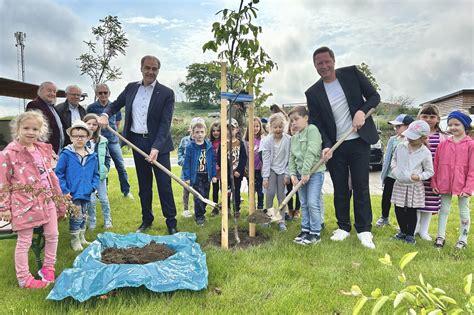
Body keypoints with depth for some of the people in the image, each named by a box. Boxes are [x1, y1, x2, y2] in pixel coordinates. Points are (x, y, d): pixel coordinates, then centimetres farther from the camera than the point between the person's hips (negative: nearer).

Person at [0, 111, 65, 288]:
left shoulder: (44, 150, 8)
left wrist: (59, 197, 16)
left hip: (47, 201, 6)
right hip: (24, 204, -6)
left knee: (52, 235, 12)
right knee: (24, 242, 6)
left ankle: (48, 267, 31)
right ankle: (24, 279, 20)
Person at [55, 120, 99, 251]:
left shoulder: (92, 156, 3)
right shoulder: (66, 154, -9)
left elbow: (96, 174, 11)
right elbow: (58, 173, -8)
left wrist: (93, 186, -2)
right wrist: (64, 190, -11)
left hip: (87, 194, 5)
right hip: (72, 194, -5)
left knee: (83, 217, 18)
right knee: (76, 218, -1)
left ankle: (82, 238, 35)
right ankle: (75, 241, 18)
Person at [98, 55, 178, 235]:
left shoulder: (167, 93, -7)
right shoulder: (131, 88, 7)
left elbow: (165, 124, -13)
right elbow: (115, 105, 19)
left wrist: (156, 148, -23)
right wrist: (105, 114, -4)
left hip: (158, 144, -4)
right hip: (137, 142, 4)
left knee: (164, 184, -1)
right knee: (144, 185, 13)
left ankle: (171, 222, 11)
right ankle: (147, 220, 27)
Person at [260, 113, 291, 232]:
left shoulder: (288, 139, -16)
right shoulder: (267, 140, -13)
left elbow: (290, 158, -10)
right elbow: (266, 159, -11)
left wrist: (287, 174, -10)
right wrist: (265, 177, -11)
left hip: (283, 170, 0)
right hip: (271, 169, 0)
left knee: (281, 195, 0)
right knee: (270, 193, -10)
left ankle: (281, 220, 9)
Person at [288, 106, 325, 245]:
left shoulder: (312, 129, -9)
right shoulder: (294, 138, 13)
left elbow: (312, 152, -19)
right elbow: (292, 157, 12)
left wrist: (306, 171, -21)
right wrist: (293, 173, -1)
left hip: (315, 172, -7)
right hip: (301, 174, 7)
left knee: (313, 203, -8)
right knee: (304, 204, 12)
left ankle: (315, 233, 3)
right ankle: (305, 229, 22)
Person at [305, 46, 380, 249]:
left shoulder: (351, 73, 0)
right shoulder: (313, 93, 1)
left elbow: (374, 96, 4)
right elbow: (316, 124, 0)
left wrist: (362, 111, -16)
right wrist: (326, 146, -15)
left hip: (359, 141, -1)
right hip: (335, 147, 1)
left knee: (361, 186, 1)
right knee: (340, 189, 8)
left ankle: (364, 230, 12)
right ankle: (343, 227, 22)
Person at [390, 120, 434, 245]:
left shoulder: (425, 153, -9)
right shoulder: (401, 146, -2)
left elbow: (429, 171, -2)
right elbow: (394, 159, 15)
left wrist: (420, 176, -19)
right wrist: (394, 169, -3)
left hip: (415, 187, -3)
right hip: (400, 184, 3)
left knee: (411, 211, 7)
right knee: (399, 210, 10)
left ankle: (410, 235, 24)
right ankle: (403, 231, 30)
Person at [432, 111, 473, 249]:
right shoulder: (443, 144, 1)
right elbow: (436, 165, 5)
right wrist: (434, 182, 2)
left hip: (463, 186, -2)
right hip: (445, 184, 3)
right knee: (444, 210, 12)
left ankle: (463, 239, 24)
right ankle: (440, 236, 23)